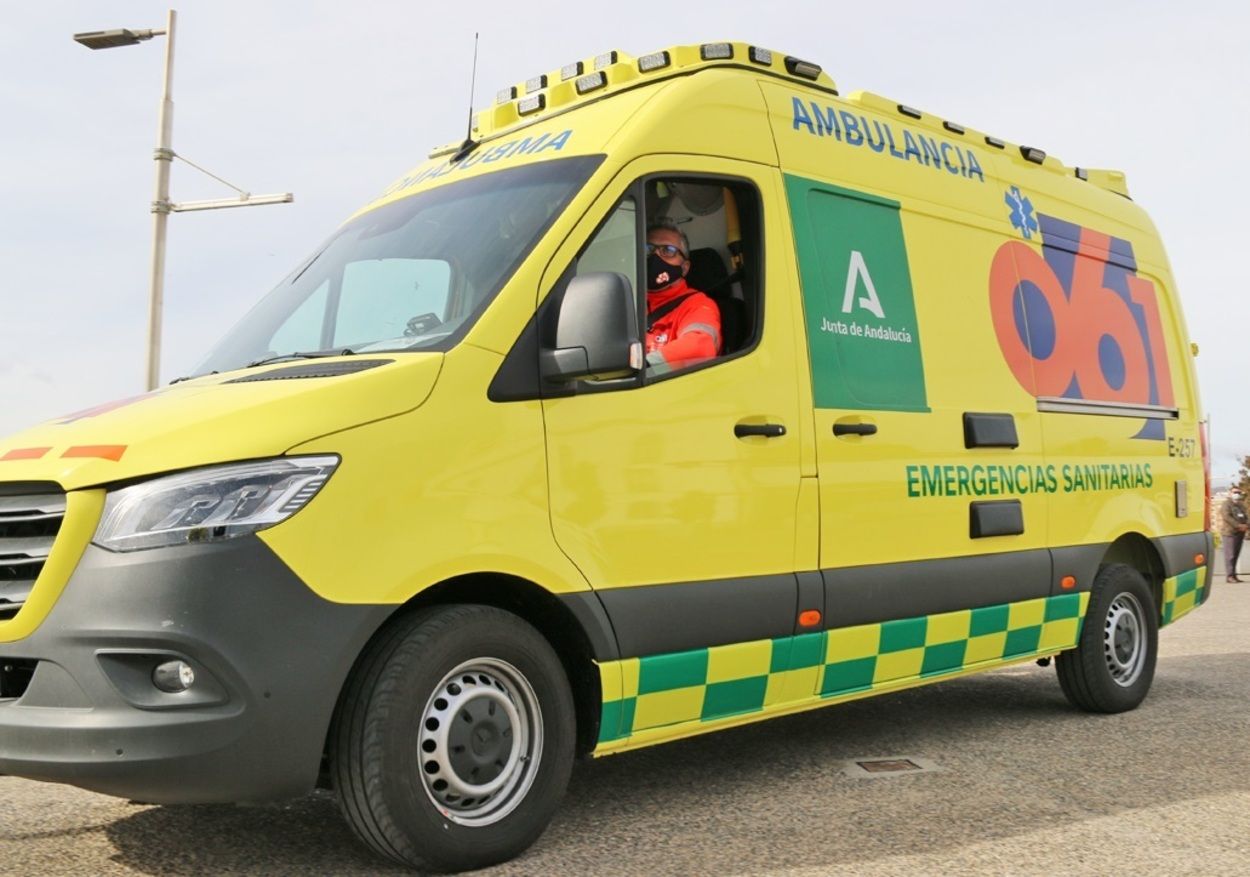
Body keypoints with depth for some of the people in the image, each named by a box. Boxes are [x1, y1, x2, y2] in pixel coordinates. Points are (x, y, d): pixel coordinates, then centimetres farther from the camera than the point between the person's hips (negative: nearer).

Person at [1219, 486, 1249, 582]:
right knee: (1230, 555, -10)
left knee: (1235, 555, 8)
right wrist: (1238, 525, -23)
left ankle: (1233, 575, 11)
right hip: (1229, 532, -7)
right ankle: (1229, 576, -11)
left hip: (1240, 533, 7)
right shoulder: (1226, 504, -3)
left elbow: (1245, 517, 18)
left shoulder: (1241, 506, 22)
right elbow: (1227, 517, -15)